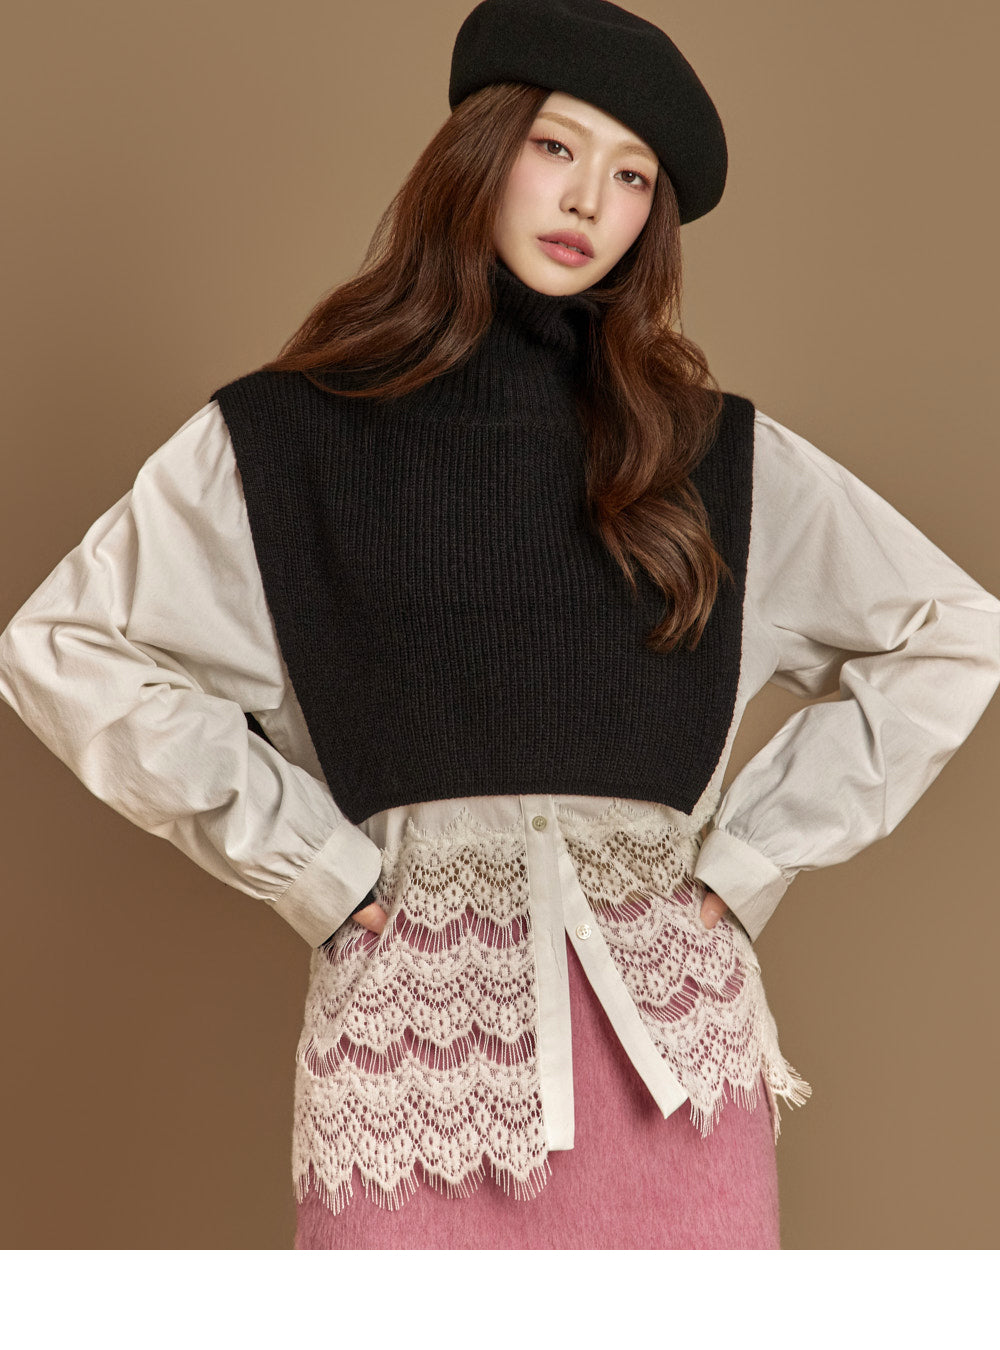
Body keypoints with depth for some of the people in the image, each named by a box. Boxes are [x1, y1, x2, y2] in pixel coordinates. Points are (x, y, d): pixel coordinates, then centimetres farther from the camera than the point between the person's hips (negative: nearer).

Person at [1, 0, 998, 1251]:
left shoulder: (718, 456, 7)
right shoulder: (284, 440, 3)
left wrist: (753, 855, 4)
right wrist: (310, 867, -4)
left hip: (671, 1043, 2)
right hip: (411, 1020, -1)